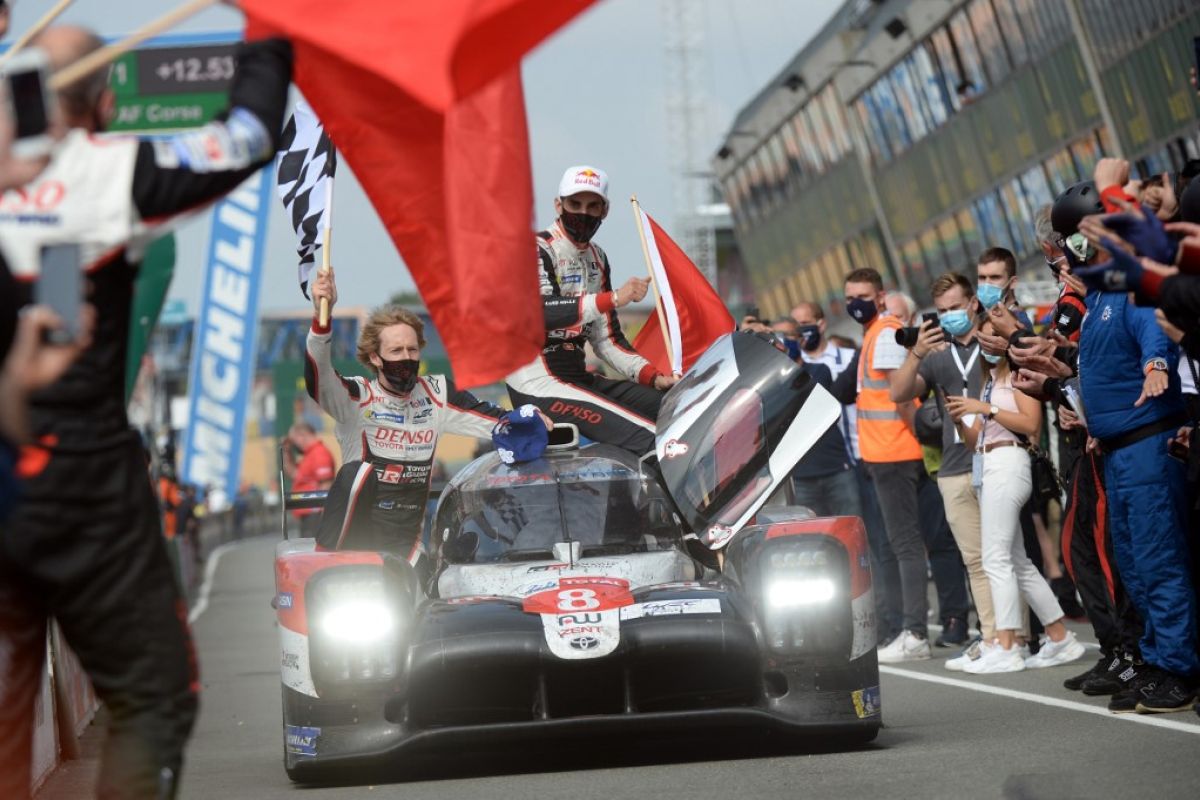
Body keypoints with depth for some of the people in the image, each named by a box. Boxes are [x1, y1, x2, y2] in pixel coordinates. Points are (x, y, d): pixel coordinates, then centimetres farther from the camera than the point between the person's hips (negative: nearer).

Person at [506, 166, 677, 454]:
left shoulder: (597, 258, 17)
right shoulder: (537, 250, -9)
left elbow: (606, 338, 17)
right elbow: (538, 313, -28)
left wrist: (653, 377, 3)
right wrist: (614, 298, -31)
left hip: (579, 377, 9)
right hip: (538, 386, -9)